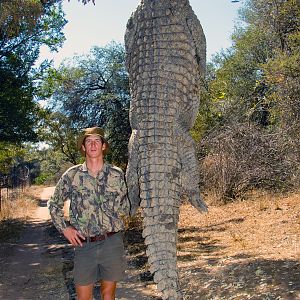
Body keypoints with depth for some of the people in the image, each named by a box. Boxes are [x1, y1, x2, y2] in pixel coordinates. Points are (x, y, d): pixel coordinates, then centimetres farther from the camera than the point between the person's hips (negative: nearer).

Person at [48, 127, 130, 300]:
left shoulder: (117, 174, 3)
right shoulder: (72, 175, 2)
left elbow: (126, 208, 15)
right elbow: (54, 204, 12)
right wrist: (64, 228, 3)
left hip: (112, 242, 0)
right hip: (84, 244, 0)